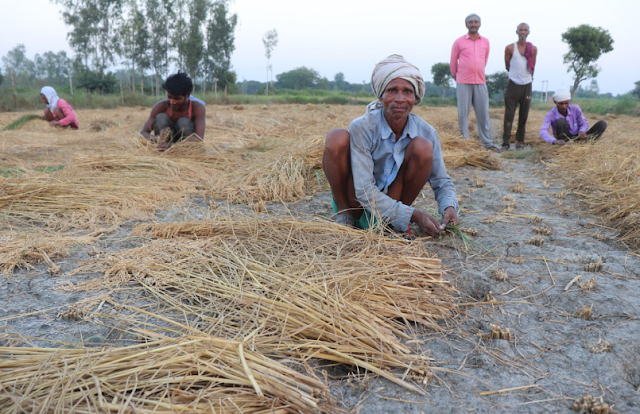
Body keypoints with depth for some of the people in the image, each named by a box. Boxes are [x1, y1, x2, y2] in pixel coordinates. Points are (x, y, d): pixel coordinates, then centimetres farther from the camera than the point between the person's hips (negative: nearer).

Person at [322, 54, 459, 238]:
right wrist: (413, 215, -33)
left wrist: (449, 207, -25)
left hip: (393, 205, 3)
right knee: (337, 138, -26)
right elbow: (364, 190, -25)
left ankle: (396, 224, -6)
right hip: (357, 205, -3)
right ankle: (343, 215, -10)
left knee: (423, 146, -20)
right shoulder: (362, 128, -21)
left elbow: (442, 181, -2)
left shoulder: (426, 132, -11)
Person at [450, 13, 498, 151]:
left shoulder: (486, 42, 11)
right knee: (463, 113, -2)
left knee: (483, 113, 2)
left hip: (480, 83, 3)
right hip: (463, 83, -3)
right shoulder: (459, 42, 1)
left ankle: (488, 142, 5)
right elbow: (453, 62, 8)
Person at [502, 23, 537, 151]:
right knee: (509, 115, -5)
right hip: (513, 84, -2)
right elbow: (507, 66, 9)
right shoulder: (510, 48, 0)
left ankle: (520, 141, 11)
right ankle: (506, 142, -4)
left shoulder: (533, 49, 6)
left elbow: (532, 67, 16)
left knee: (523, 116, 5)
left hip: (527, 85, 2)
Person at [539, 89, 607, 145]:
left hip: (577, 138, 3)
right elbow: (543, 132, -32)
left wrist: (582, 131, -25)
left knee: (602, 124, -12)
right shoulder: (550, 115, -18)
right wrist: (555, 141, -52)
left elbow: (584, 123, 0)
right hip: (564, 141, -3)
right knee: (560, 121, -29)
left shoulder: (575, 109, -10)